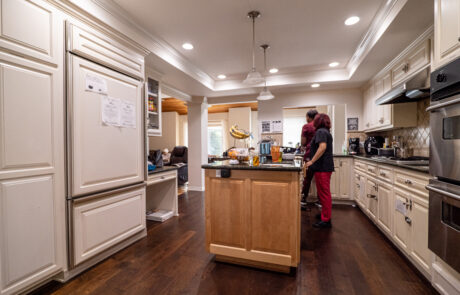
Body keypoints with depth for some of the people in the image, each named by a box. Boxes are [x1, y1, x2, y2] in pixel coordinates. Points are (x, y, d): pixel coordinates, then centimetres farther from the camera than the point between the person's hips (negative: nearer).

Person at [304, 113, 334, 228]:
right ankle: (325, 214, 32)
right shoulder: (326, 132, 19)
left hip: (322, 167, -10)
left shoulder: (321, 131, -11)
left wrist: (312, 161, -25)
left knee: (324, 193, -4)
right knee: (324, 193, 19)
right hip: (326, 166, 10)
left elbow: (322, 147, -26)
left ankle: (326, 220, 4)